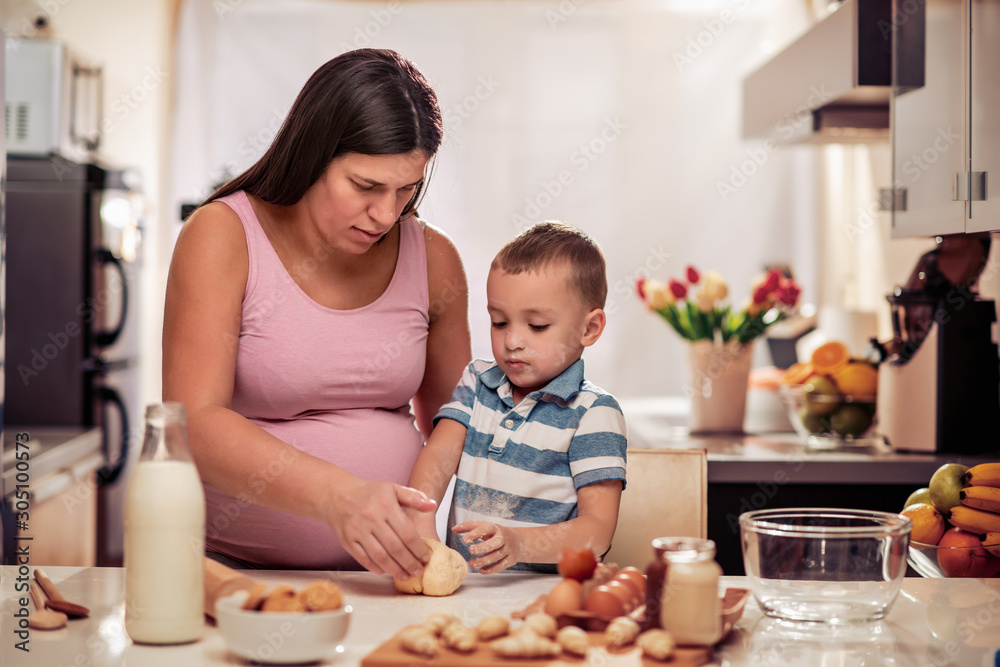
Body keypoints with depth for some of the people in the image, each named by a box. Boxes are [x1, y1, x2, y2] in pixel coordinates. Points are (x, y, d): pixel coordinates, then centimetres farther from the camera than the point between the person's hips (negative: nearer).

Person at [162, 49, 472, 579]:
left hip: (385, 569, 4)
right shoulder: (222, 236, -7)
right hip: (234, 565, -4)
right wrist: (337, 495, -32)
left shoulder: (432, 258, 6)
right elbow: (194, 424, -18)